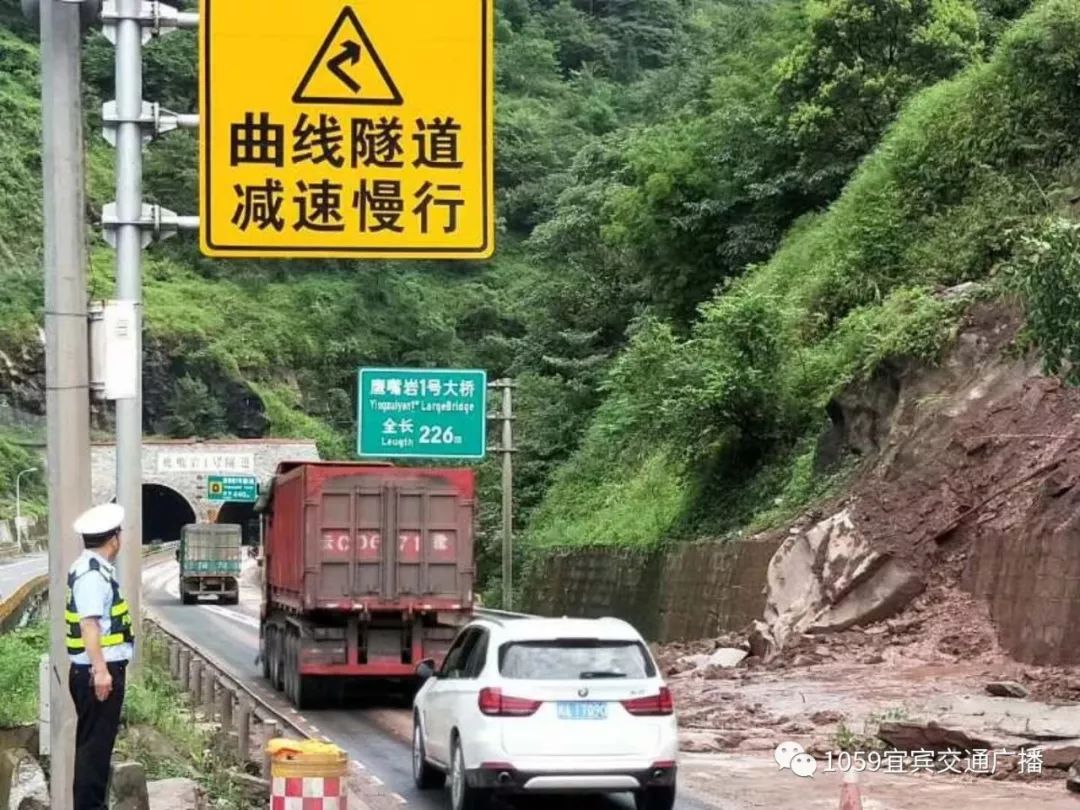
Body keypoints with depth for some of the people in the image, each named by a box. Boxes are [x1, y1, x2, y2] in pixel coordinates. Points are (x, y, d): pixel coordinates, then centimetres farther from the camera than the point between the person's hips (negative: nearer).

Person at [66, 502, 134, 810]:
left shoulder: (95, 569, 13)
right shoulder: (92, 574, -18)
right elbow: (89, 623, -26)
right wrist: (100, 670, -31)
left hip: (102, 669, 10)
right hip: (98, 672, -10)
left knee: (94, 742, 17)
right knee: (95, 743, -6)